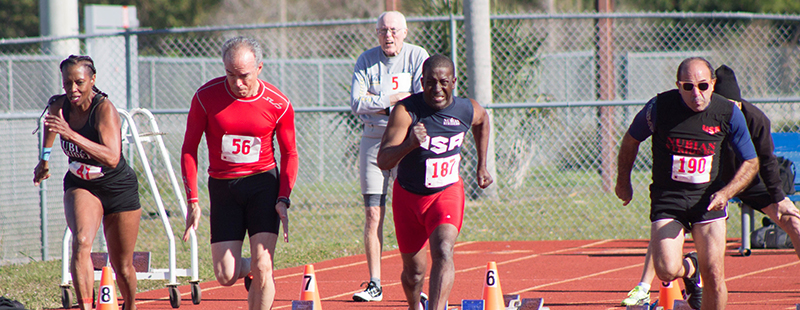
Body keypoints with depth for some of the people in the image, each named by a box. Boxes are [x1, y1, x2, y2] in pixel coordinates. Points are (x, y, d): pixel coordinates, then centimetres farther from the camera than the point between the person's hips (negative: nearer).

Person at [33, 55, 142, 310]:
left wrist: (72, 135, -48)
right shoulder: (58, 105, -12)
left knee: (122, 268, 9)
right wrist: (45, 157, 22)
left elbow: (112, 158, -41)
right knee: (81, 242, -28)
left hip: (120, 190, -3)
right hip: (80, 186, 3)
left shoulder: (104, 109, -27)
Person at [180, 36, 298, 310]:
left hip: (263, 185, -1)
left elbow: (289, 154, 6)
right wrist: (192, 201, -6)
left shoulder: (278, 105, -7)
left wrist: (283, 199, -6)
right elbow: (189, 150, 0)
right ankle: (250, 270, 33)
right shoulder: (206, 97, -8)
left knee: (262, 269, -11)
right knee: (226, 276, -3)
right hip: (222, 186, 1)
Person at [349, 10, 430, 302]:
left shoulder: (418, 57, 0)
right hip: (373, 142, 2)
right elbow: (357, 104, -5)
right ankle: (374, 285, 4)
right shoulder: (367, 60, 5)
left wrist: (376, 102, -14)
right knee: (373, 215, -1)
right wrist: (394, 98, -13)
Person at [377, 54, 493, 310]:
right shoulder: (406, 111, -22)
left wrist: (482, 166, 19)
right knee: (414, 270, 12)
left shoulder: (468, 110, -11)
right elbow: (383, 161, -29)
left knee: (443, 252, -26)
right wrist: (410, 144, -48)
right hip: (408, 195, 0)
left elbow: (482, 120, 18)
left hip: (448, 192, 0)